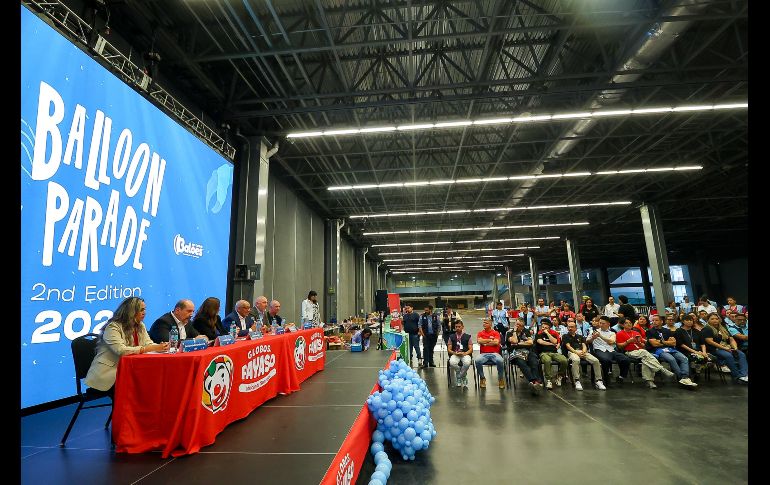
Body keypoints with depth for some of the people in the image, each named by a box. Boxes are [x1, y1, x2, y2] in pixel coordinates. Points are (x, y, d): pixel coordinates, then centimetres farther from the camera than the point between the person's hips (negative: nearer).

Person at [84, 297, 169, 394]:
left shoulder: (140, 326, 8)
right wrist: (153, 348, -30)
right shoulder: (113, 327, -15)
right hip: (109, 372, -6)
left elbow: (149, 343, 3)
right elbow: (121, 350, -27)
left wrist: (160, 347, -22)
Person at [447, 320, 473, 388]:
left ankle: (459, 377, -5)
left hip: (465, 354, 0)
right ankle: (463, 375, -5)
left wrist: (465, 353, -13)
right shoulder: (451, 337, 15)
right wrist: (454, 353, -11)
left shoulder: (467, 337, 13)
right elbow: (449, 349, 11)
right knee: (452, 363, -35)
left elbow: (471, 349, 7)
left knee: (467, 363, -37)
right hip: (455, 354, 1)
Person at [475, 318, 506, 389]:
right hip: (483, 354, 1)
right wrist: (490, 340, 0)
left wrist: (485, 343, -2)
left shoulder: (496, 333, 9)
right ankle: (482, 378, -5)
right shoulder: (480, 333, 14)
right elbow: (479, 341, -5)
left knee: (500, 361, -34)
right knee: (477, 361, -31)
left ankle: (501, 379, -6)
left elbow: (496, 342, -7)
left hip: (494, 353, -1)